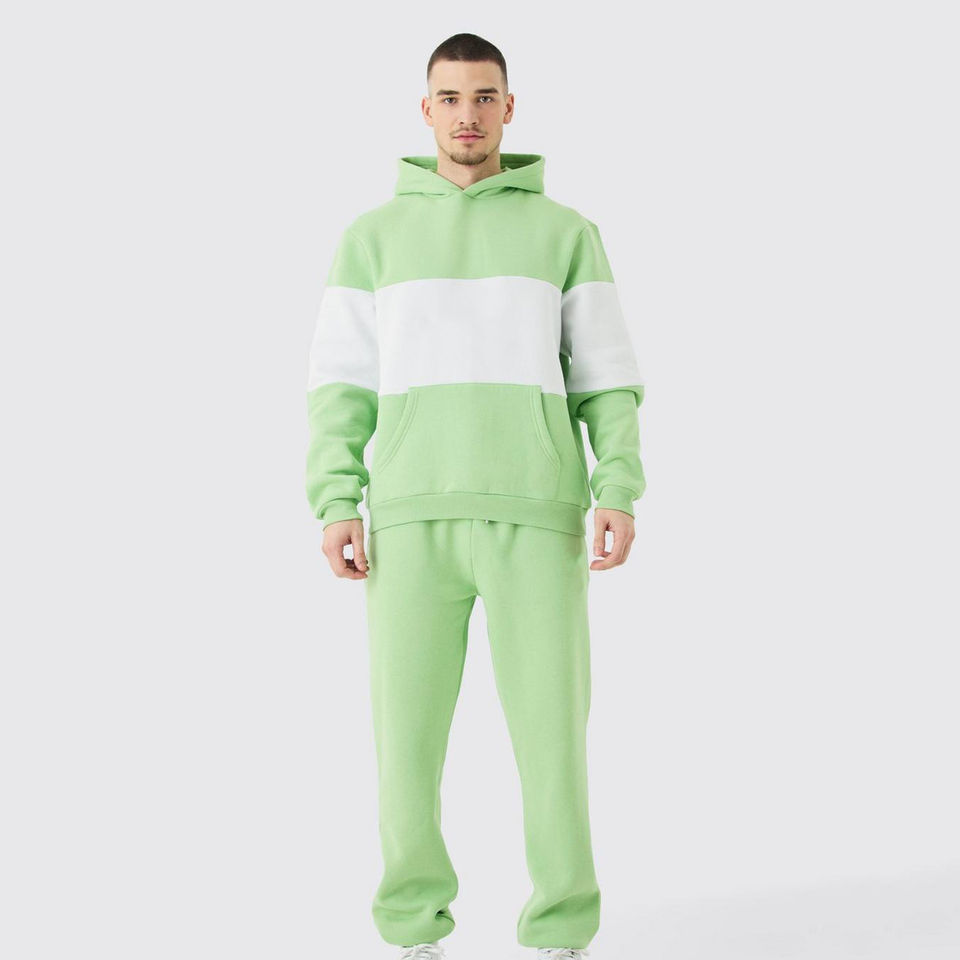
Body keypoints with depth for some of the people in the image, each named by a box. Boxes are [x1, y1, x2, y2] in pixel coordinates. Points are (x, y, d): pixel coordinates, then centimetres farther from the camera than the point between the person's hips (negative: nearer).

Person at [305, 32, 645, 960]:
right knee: (407, 729, -1)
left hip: (534, 517, 0)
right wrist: (334, 507, -6)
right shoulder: (372, 237, 11)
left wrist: (619, 495, -9)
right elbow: (341, 385, 7)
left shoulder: (567, 233, 9)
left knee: (550, 726, -4)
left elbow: (607, 381, 6)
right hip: (414, 516, 1)